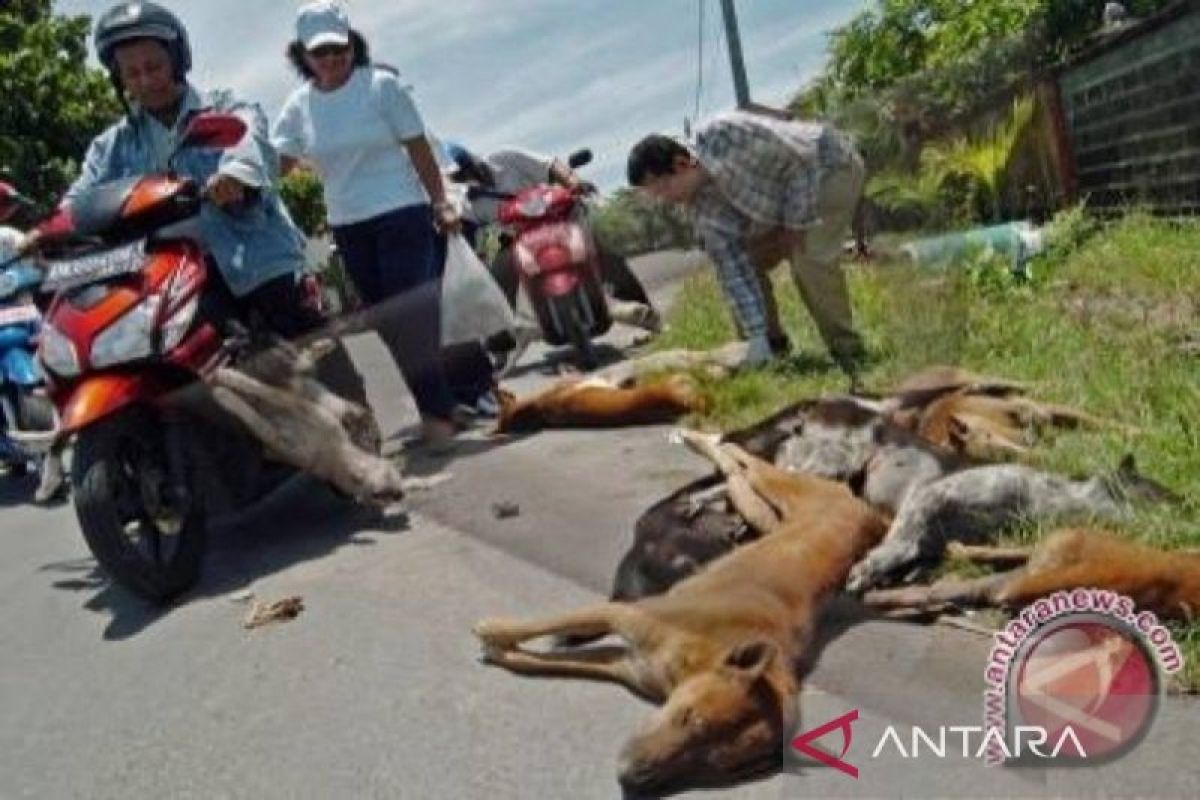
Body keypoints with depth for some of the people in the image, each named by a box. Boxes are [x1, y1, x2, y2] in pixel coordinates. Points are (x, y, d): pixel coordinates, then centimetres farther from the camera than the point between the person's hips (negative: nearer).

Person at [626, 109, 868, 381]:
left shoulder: (722, 135, -34)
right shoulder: (700, 204, -13)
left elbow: (802, 160, -28)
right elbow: (732, 267, -15)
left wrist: (796, 225, -21)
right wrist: (756, 335, -21)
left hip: (832, 166, -7)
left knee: (810, 260, -25)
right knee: (744, 261, -1)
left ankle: (849, 355, -11)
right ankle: (772, 348, 15)